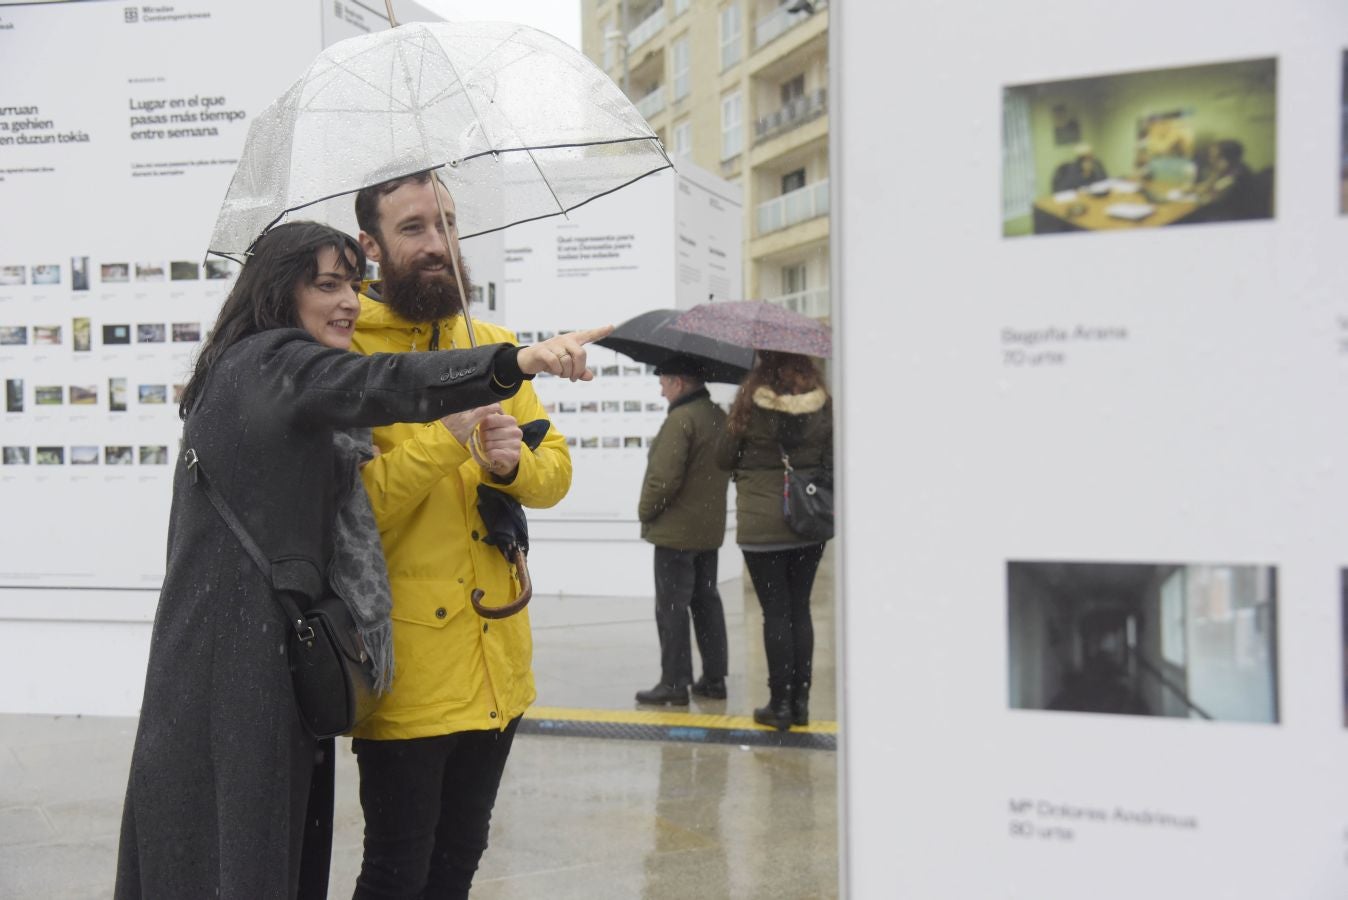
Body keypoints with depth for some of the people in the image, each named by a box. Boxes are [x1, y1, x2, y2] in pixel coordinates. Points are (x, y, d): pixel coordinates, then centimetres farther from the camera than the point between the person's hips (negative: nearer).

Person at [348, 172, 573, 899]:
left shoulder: (491, 343, 10)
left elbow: (555, 469, 8)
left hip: (498, 661, 6)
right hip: (407, 666, -6)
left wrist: (512, 462, -14)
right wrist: (443, 437, -28)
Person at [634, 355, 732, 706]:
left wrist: (645, 510, -8)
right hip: (710, 528, 9)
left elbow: (665, 477, -23)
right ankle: (714, 678, 19)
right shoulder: (719, 417, 9)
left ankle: (674, 683, 2)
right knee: (706, 602, 15)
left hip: (676, 530, -9)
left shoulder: (680, 419, -19)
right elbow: (727, 468, 16)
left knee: (671, 607, -2)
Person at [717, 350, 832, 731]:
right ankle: (800, 701, 18)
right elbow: (833, 461, 1)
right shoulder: (823, 403, -2)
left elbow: (723, 458, -2)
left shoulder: (750, 401, -11)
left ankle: (780, 703, 7)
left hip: (761, 525, -3)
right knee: (800, 609, 12)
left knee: (775, 611, 2)